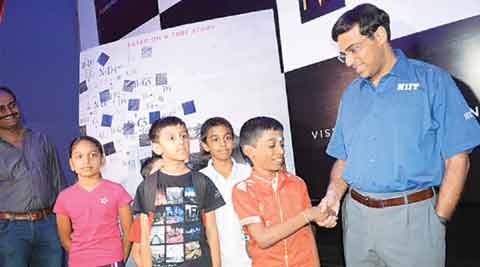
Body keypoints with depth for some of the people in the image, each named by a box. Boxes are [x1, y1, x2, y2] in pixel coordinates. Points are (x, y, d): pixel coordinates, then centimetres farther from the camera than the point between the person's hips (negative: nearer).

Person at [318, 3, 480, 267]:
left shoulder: (431, 81, -4)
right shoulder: (351, 94, 10)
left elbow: (456, 159, -6)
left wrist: (438, 220, -9)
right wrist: (333, 194, -3)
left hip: (411, 216, -4)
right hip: (356, 215, 5)